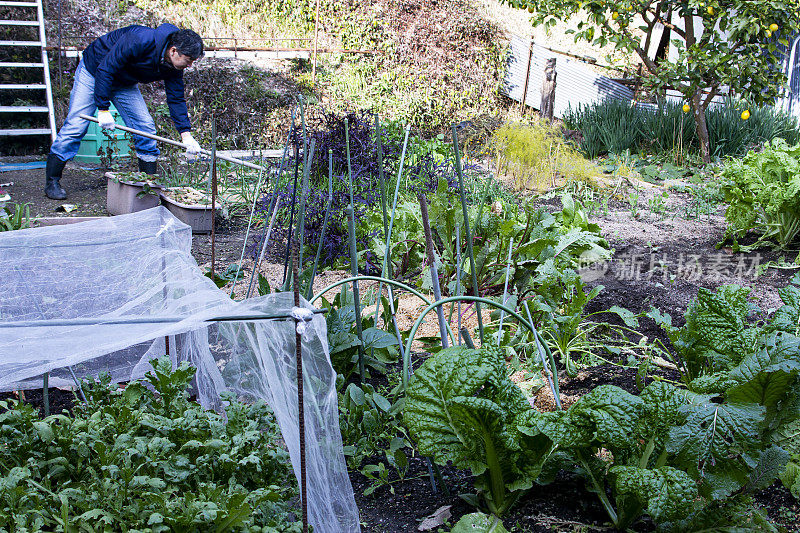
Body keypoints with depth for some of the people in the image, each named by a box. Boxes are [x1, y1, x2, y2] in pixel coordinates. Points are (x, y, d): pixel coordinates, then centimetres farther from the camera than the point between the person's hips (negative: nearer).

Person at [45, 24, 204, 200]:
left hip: (124, 84, 6)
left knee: (145, 127, -4)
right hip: (93, 71, -6)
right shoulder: (139, 40, -37)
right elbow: (105, 69, -32)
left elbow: (176, 98, -7)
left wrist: (186, 134, -17)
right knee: (75, 126, -9)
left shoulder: (174, 66, -15)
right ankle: (52, 182, 0)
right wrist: (103, 109, -32)